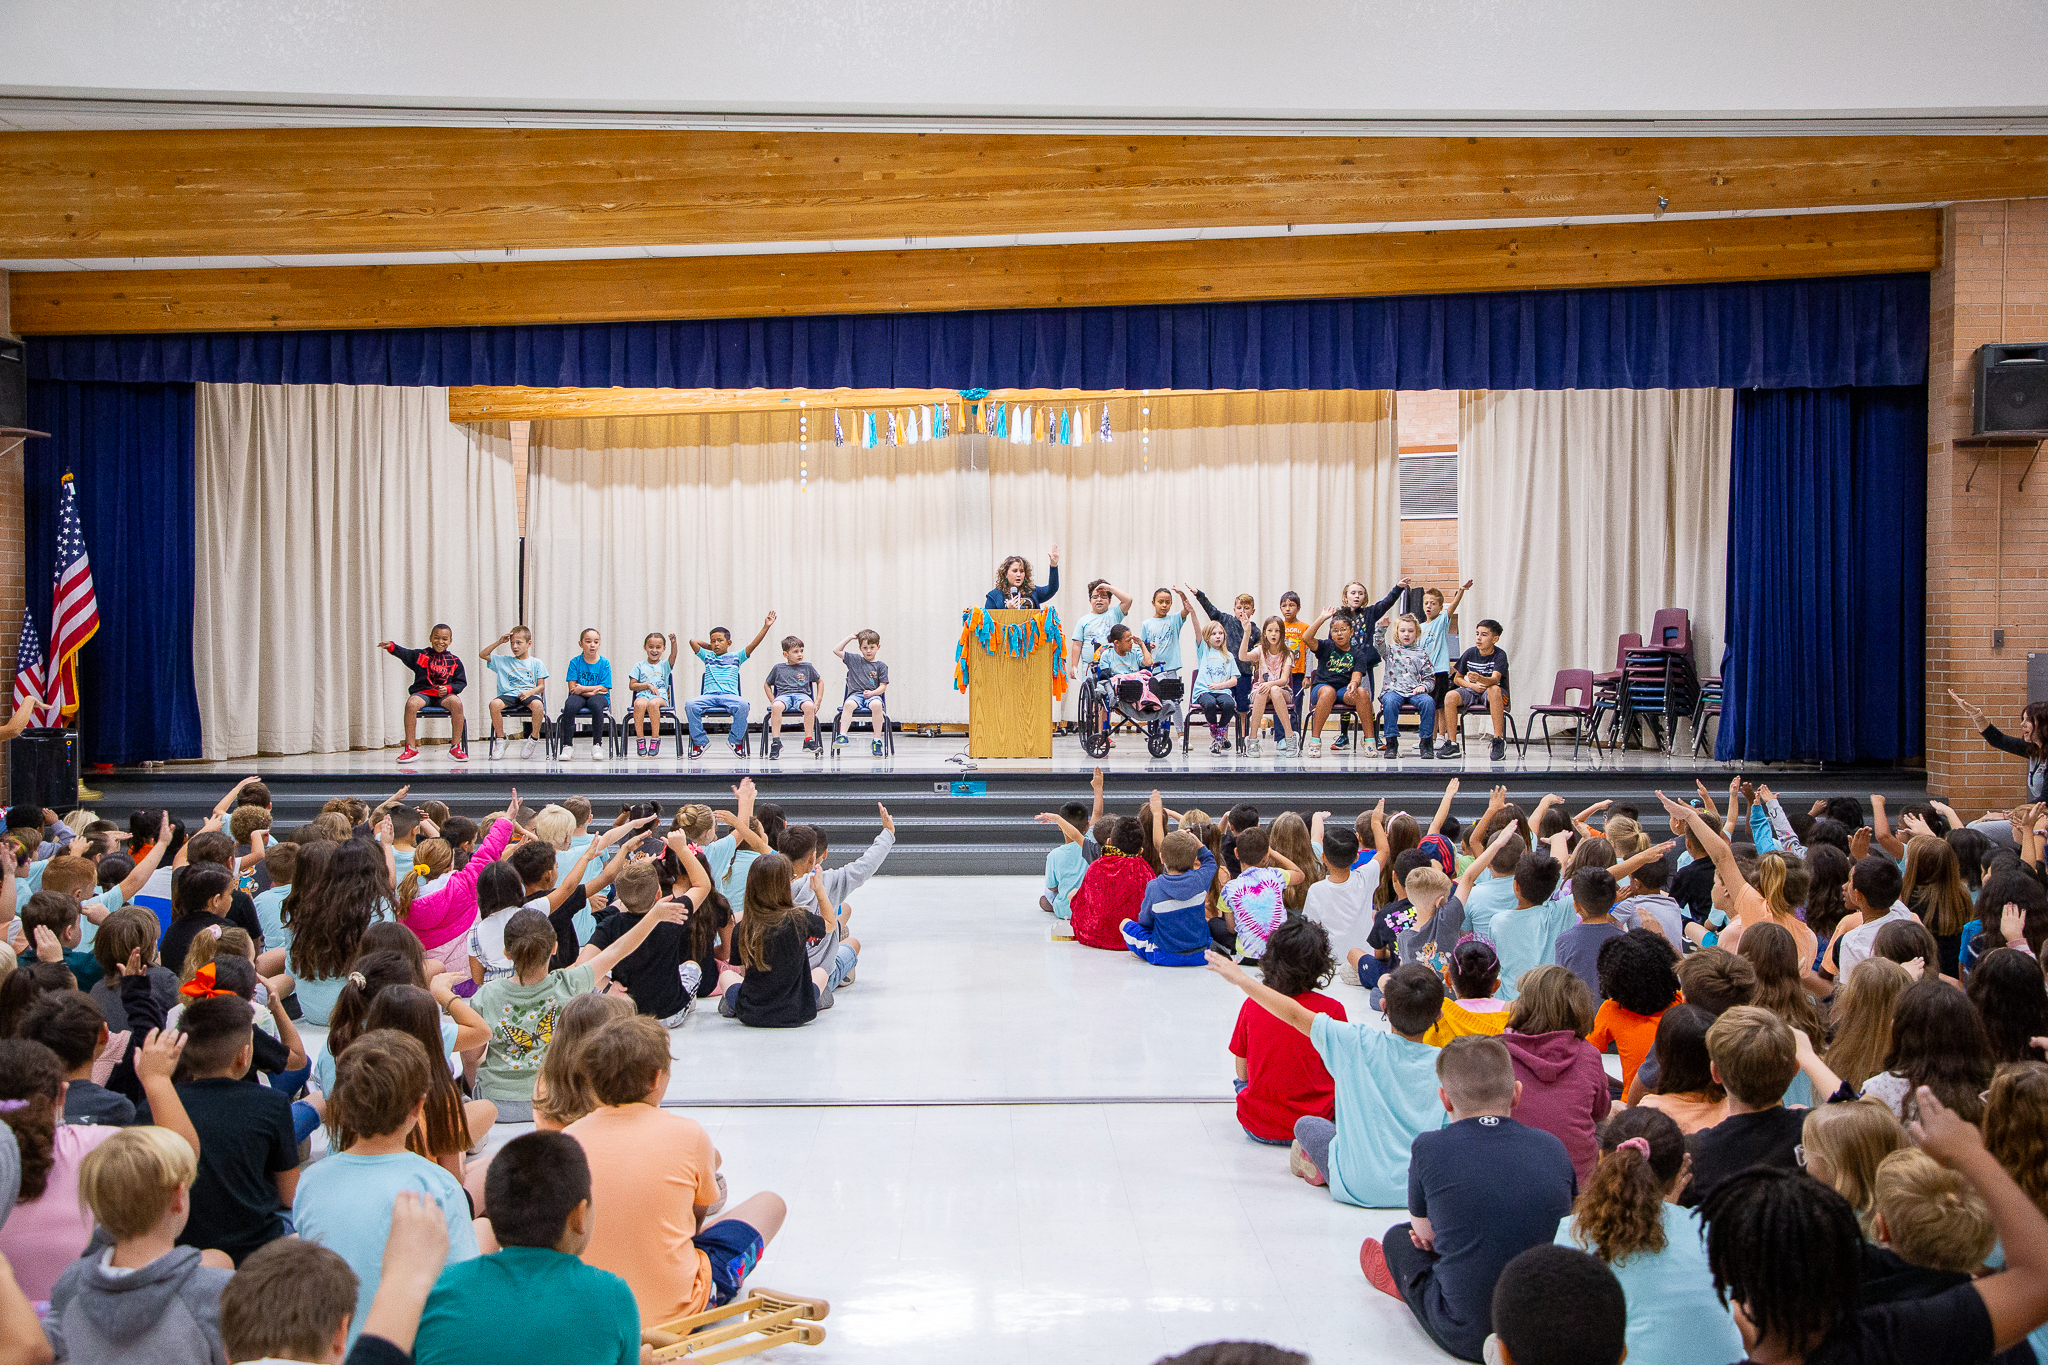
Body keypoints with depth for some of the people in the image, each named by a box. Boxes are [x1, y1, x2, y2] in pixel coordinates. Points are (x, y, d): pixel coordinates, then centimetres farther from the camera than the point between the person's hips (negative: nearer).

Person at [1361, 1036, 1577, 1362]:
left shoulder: (1430, 1148, -10)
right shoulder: (1552, 1147, -1)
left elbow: (1425, 1233, 5)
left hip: (1467, 1337, -3)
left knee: (1398, 1237, 23)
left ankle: (1401, 1278, 50)